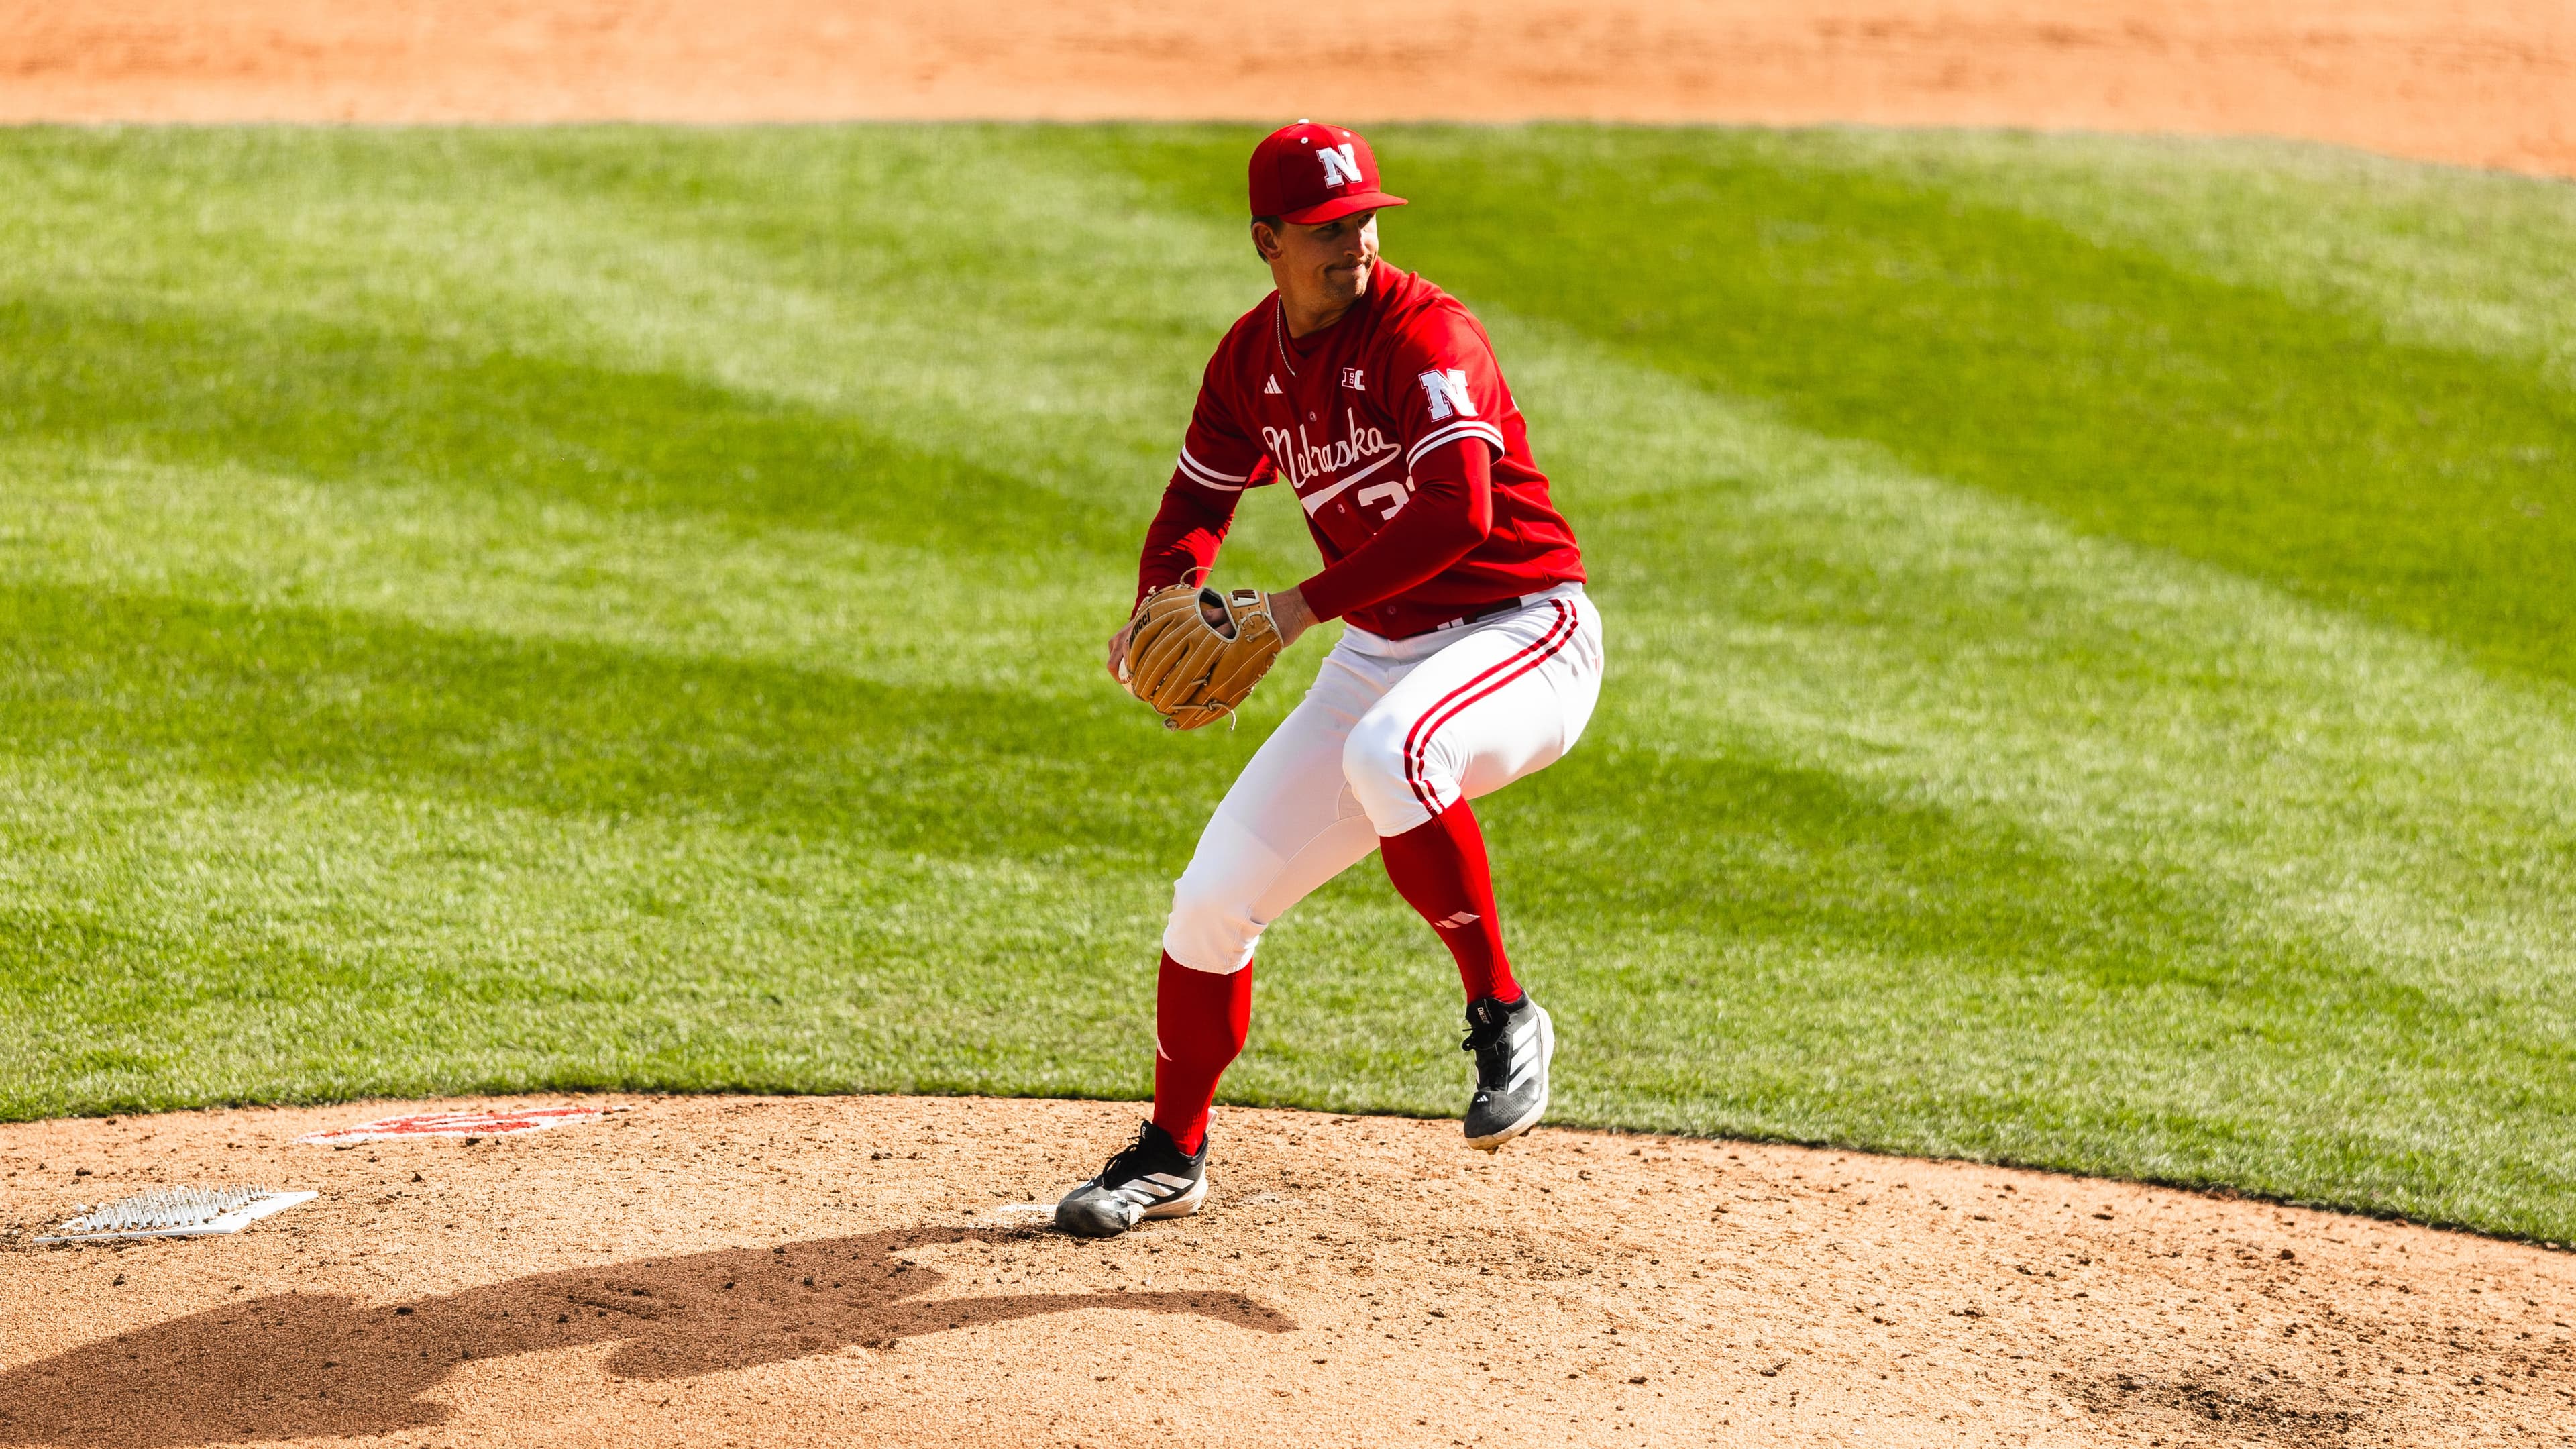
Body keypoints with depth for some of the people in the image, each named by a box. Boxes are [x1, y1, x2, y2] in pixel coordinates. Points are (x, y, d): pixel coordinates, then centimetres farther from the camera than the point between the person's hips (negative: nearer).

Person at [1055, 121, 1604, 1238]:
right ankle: (1170, 1155, 24)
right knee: (1214, 898, 2)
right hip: (1382, 654, 7)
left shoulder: (1424, 335, -19)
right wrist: (1162, 607, -7)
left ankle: (1503, 1018, -20)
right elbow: (1199, 502, 15)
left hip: (1525, 633, -7)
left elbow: (1460, 511, -32)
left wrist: (1304, 608, -32)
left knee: (1388, 757, -40)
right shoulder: (1252, 359, 4)